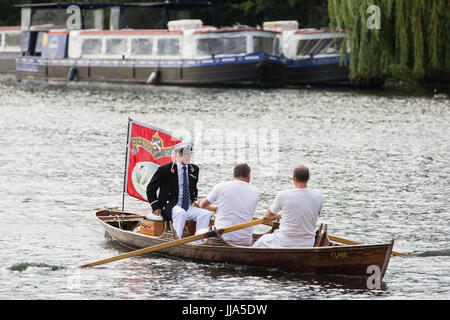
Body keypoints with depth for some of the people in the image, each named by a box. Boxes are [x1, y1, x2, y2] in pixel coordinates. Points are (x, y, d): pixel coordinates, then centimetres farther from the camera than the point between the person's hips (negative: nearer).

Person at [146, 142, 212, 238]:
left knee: (206, 214, -21)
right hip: (171, 206, -5)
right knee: (181, 213, -37)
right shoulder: (164, 170, -3)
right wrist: (156, 207, -3)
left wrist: (194, 201, 14)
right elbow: (150, 189, 4)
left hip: (189, 207, 5)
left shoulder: (194, 169, 13)